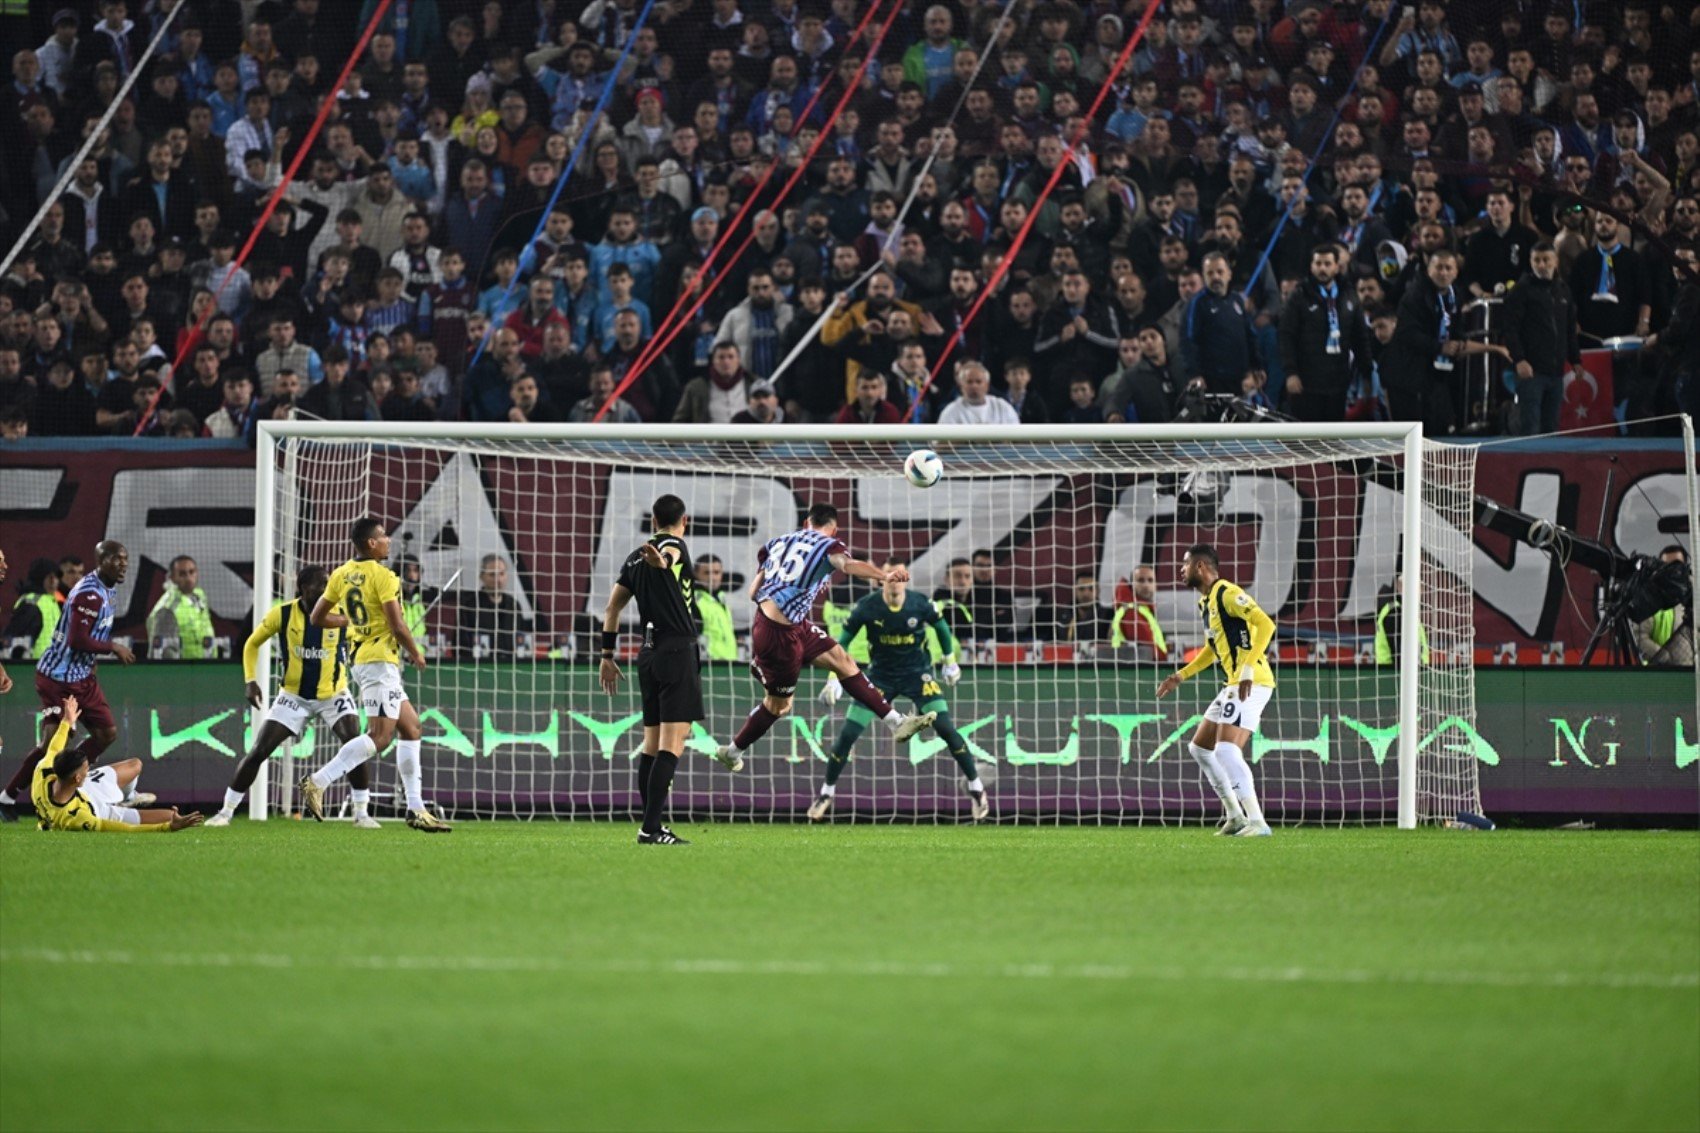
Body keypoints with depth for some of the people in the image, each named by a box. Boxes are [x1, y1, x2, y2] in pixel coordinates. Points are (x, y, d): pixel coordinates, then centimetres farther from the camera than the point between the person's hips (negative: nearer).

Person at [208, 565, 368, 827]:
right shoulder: (283, 614, -12)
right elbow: (252, 644, 3)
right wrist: (251, 681, -6)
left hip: (333, 694, 0)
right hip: (294, 695, 0)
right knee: (258, 751, -5)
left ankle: (361, 813, -8)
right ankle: (226, 811, 9)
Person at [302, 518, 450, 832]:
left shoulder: (341, 575, 10)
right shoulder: (383, 576, -13)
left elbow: (317, 618, 14)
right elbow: (397, 626, -16)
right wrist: (416, 654, 0)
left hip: (360, 659, 9)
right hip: (380, 660, -9)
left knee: (411, 727, 13)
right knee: (379, 736, -13)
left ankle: (416, 809, 12)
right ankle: (318, 782, -19)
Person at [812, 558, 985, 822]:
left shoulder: (920, 605, -17)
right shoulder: (866, 607, -18)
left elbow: (941, 627, 5)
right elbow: (842, 642, -6)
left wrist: (950, 660, 14)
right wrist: (834, 679, -11)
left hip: (917, 673, 0)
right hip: (881, 676, 0)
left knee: (946, 728, -14)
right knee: (847, 734, -6)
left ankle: (976, 788, 2)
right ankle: (826, 794, 13)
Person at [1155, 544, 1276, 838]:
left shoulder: (1227, 594, -12)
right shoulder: (1205, 603, 18)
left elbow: (1265, 625, -23)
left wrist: (1247, 670, -29)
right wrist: (1181, 676, 30)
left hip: (1251, 683, -11)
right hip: (1234, 684, 11)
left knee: (1226, 749, -20)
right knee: (1200, 746, 16)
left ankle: (1257, 822, -22)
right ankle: (1235, 816, 18)